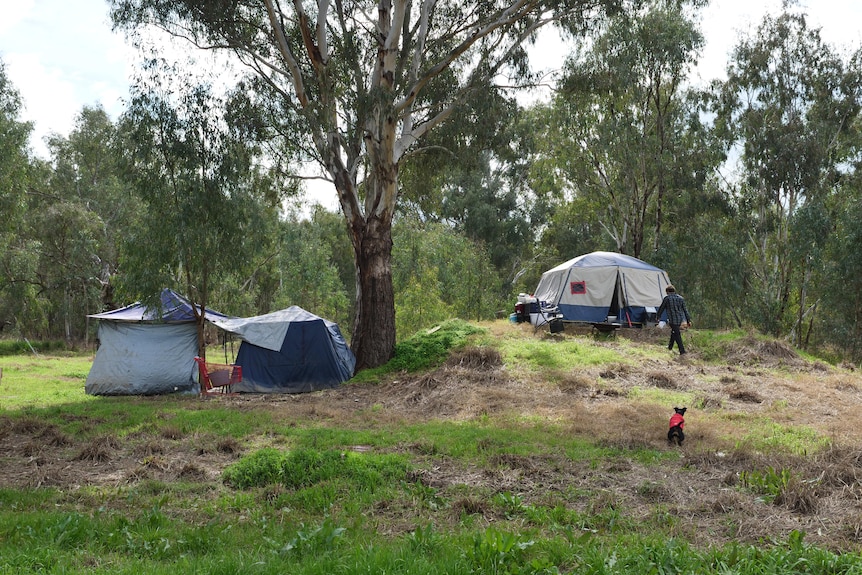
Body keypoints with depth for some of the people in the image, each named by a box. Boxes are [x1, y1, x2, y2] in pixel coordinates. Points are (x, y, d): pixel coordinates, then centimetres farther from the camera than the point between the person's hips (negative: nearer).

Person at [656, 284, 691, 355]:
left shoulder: (667, 298, -7)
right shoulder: (680, 298, 8)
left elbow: (661, 308, 3)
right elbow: (685, 310, 9)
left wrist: (658, 316, 19)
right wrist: (688, 320, 13)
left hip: (673, 319, -6)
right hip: (680, 319, 6)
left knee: (677, 335, -1)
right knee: (674, 332, 24)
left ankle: (682, 350, -2)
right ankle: (670, 346, 37)